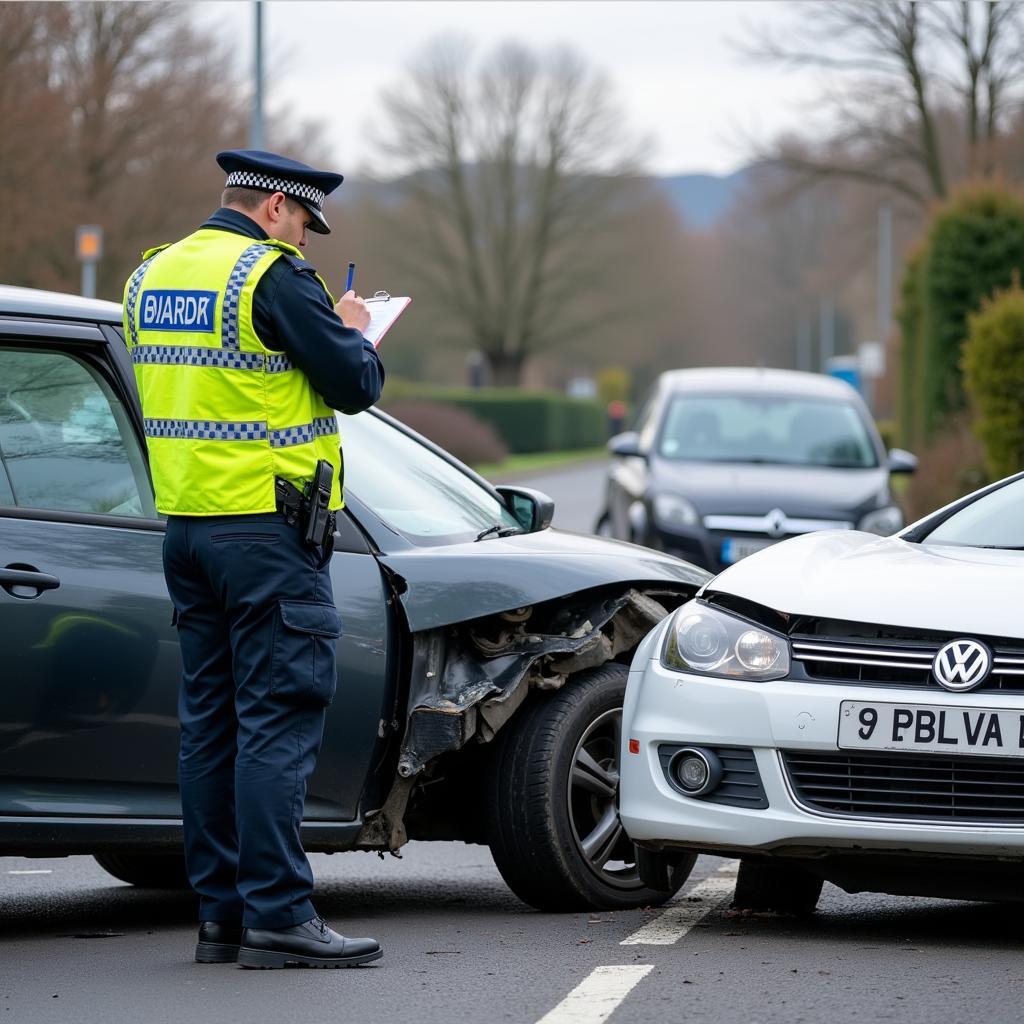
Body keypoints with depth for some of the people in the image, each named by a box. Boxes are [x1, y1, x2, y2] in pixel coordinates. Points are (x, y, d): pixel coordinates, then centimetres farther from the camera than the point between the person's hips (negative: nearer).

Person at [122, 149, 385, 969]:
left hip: (187, 524, 8)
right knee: (278, 721, -7)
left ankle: (221, 911, 12)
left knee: (211, 720, 10)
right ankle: (278, 914, -9)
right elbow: (356, 384, -13)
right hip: (267, 528, -8)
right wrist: (352, 332, 8)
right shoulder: (272, 277, -13)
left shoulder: (152, 276, 12)